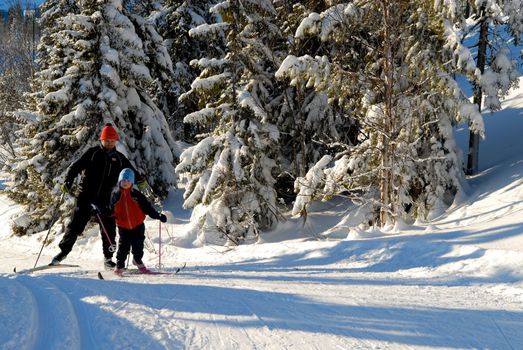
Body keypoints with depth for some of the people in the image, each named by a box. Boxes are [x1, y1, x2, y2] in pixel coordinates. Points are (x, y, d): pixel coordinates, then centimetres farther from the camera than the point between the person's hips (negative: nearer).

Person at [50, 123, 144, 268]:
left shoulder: (119, 158, 11)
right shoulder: (92, 153, 0)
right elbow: (76, 166, -4)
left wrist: (139, 179, -5)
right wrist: (68, 181, -18)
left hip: (106, 199, 3)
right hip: (87, 196, -3)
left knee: (109, 229, 1)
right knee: (76, 224, -2)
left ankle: (108, 258, 13)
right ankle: (64, 251, 12)